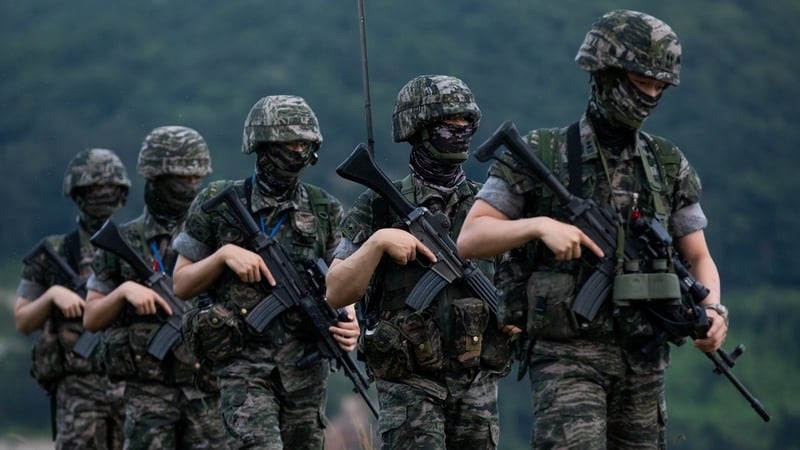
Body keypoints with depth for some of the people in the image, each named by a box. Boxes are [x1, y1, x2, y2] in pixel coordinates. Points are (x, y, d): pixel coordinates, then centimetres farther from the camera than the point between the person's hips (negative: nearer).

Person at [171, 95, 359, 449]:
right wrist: (225, 254, -12)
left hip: (305, 365, 3)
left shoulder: (324, 211, 6)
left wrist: (347, 324, -15)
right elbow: (181, 285, 6)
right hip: (244, 364, -3)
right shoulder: (219, 204, 1)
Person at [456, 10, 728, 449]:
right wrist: (541, 225, -21)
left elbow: (698, 258, 11)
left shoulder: (669, 166, 9)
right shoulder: (541, 156, -2)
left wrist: (713, 309, -10)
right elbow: (470, 239, -5)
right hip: (568, 356, -5)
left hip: (643, 360, 5)